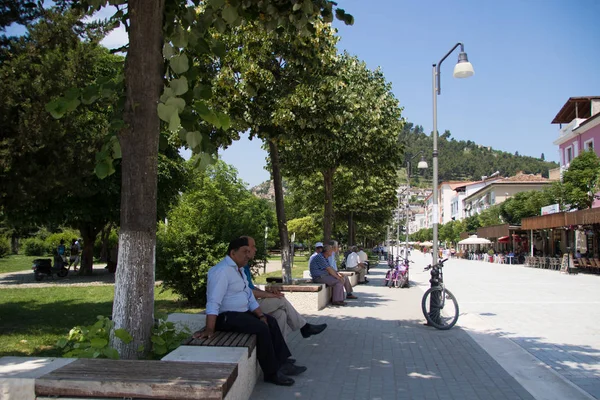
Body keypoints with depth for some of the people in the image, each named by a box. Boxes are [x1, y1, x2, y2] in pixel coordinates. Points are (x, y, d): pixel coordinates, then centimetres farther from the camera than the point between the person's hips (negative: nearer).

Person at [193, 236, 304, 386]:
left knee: (271, 321, 5)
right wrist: (209, 329, -33)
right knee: (262, 328, -23)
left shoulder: (239, 269, 12)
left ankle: (282, 363, 8)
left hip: (242, 312, 10)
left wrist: (261, 315, 4)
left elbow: (249, 296, 15)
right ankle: (271, 373, -12)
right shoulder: (222, 271, -20)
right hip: (226, 316, -10)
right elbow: (213, 302, -27)